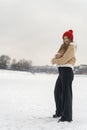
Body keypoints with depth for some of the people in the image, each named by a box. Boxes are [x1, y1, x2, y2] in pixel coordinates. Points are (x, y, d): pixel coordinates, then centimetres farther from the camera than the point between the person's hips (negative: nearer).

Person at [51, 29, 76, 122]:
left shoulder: (71, 47, -7)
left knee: (66, 93, -10)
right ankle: (59, 112, 32)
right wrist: (56, 58, -9)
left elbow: (63, 60, -16)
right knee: (57, 91, 17)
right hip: (62, 72, 10)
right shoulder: (64, 47, 20)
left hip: (67, 70, -10)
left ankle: (67, 116, -8)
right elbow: (58, 57, 14)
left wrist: (54, 60, -1)